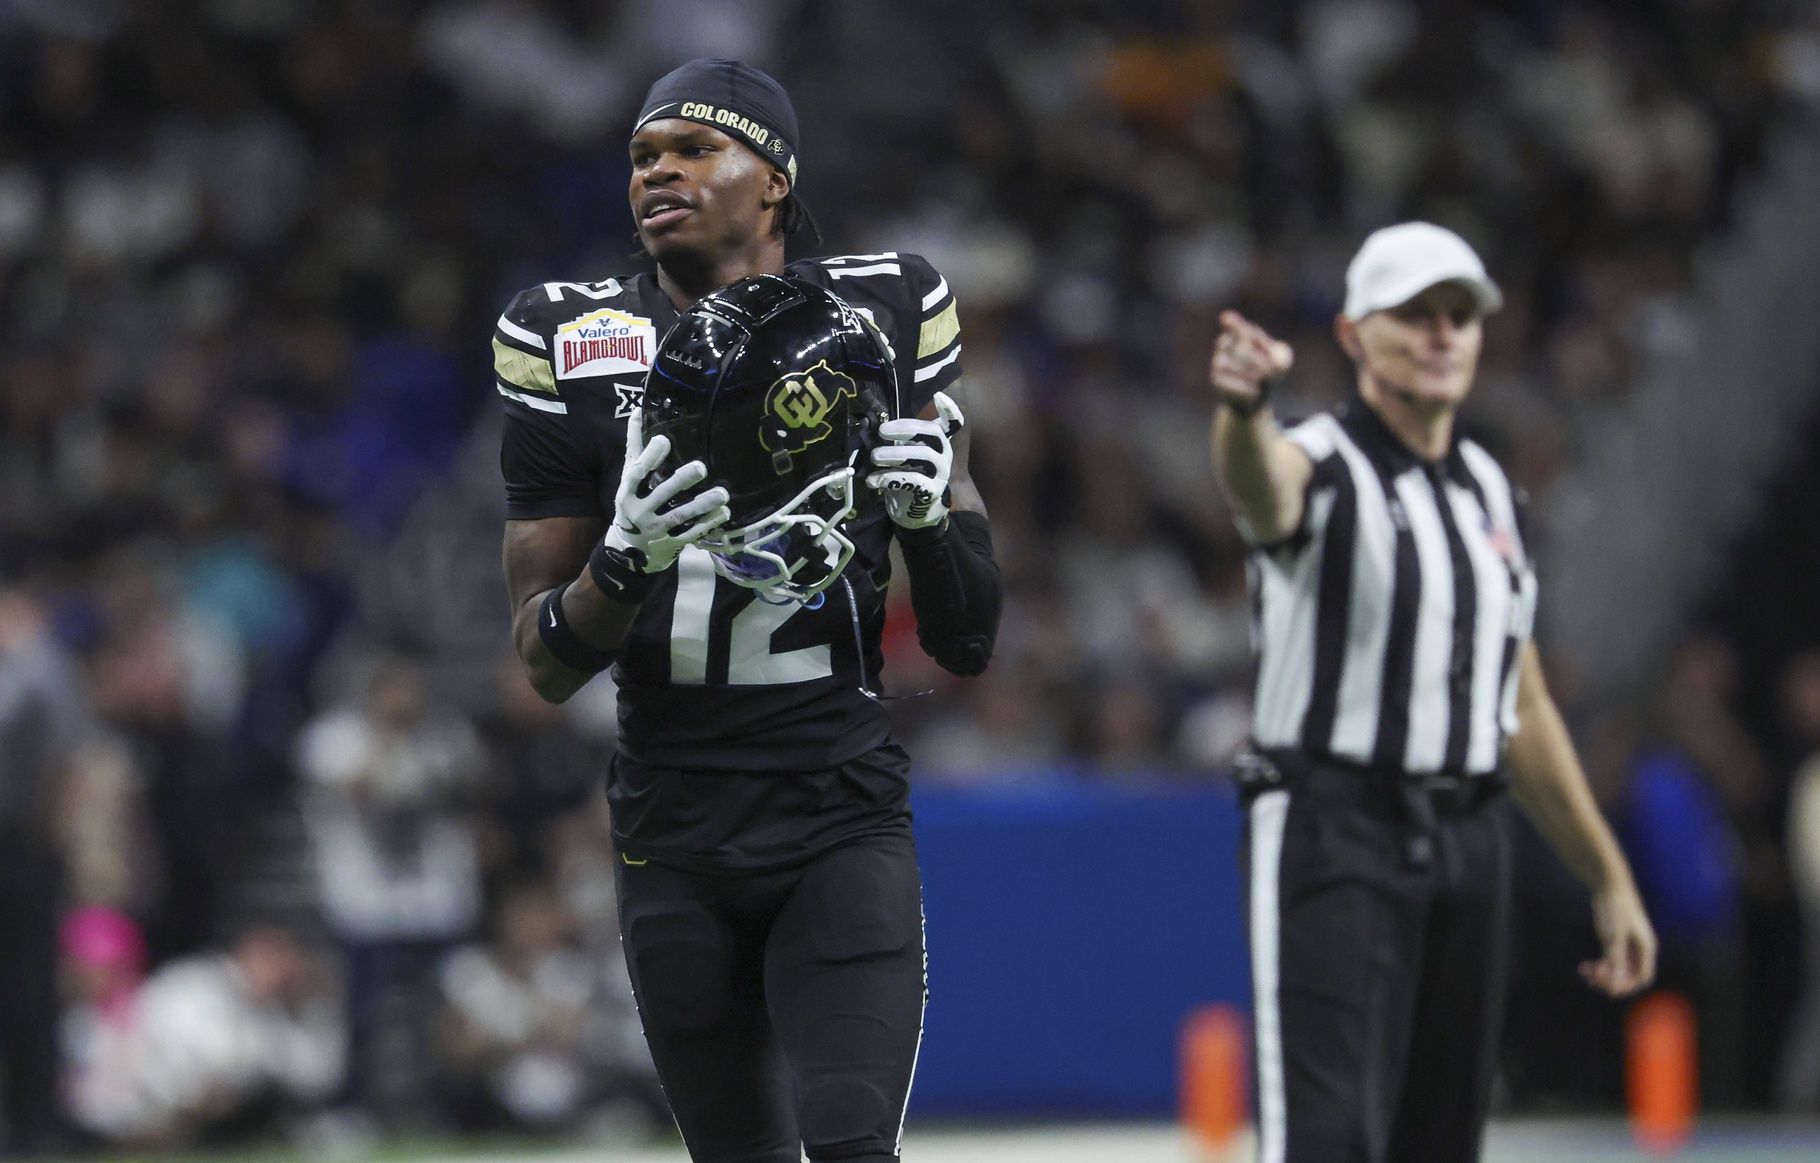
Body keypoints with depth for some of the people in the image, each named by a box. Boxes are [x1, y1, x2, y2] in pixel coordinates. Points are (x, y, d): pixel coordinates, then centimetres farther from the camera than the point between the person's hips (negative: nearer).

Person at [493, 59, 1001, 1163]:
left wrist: (932, 514, -16)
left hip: (844, 822, -2)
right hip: (676, 844, 2)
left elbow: (969, 646, 4)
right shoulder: (576, 349, 0)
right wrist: (625, 561, -20)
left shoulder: (876, 321, 0)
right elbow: (549, 664, 0)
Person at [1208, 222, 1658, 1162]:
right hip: (1333, 837, -7)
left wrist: (1608, 879, 20)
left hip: (1467, 839, 7)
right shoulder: (1320, 469, -7)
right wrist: (1244, 405, -59)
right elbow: (1259, 479, -34)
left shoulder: (1490, 492, 15)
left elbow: (1524, 710, 21)